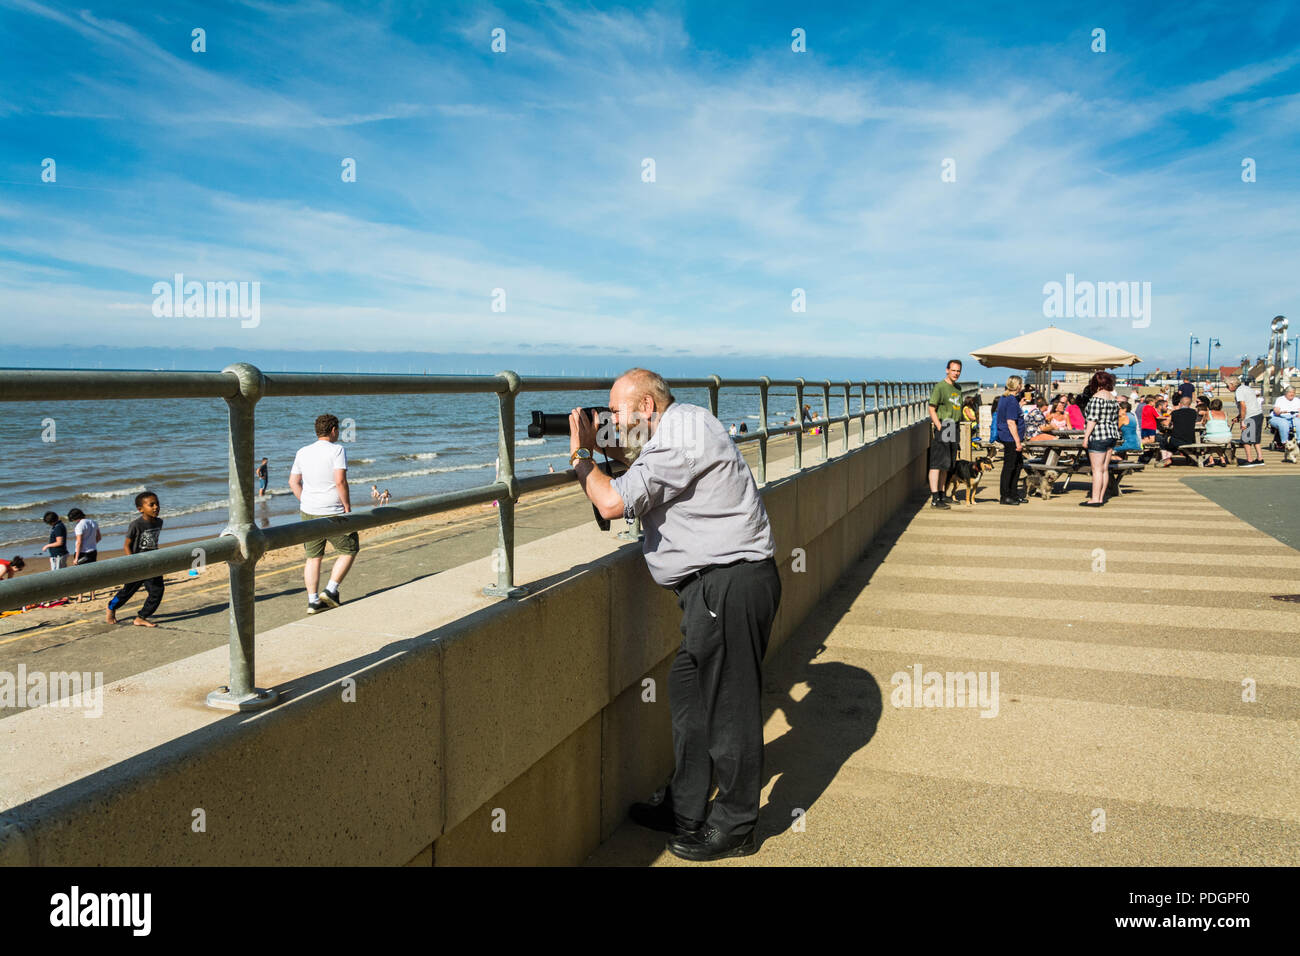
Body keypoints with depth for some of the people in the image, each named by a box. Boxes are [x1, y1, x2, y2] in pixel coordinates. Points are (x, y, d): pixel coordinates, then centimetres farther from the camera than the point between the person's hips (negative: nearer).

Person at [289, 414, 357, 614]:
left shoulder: (302, 452, 8)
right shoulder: (337, 450, -11)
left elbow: (293, 482, 10)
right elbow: (340, 481, -19)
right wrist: (347, 508, -11)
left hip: (308, 513, 6)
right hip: (333, 514, -6)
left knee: (313, 557, 13)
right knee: (349, 550, 11)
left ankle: (313, 601, 14)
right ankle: (331, 590, 4)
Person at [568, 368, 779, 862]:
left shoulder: (680, 435, -16)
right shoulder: (680, 429, 17)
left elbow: (612, 503, -20)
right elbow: (642, 497, 22)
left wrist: (582, 456, -4)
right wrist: (618, 455, 11)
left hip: (731, 584, -11)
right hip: (715, 585, 11)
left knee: (729, 703, 0)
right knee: (688, 691, 16)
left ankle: (733, 829, 15)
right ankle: (686, 810, 28)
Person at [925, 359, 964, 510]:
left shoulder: (957, 388, 17)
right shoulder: (939, 387, -8)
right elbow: (932, 409, -12)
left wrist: (958, 434, 18)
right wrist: (940, 428, -19)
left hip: (954, 429, 8)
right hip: (941, 427, -8)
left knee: (947, 465, 10)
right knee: (937, 464, -9)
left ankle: (941, 495, 17)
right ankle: (935, 499, -12)